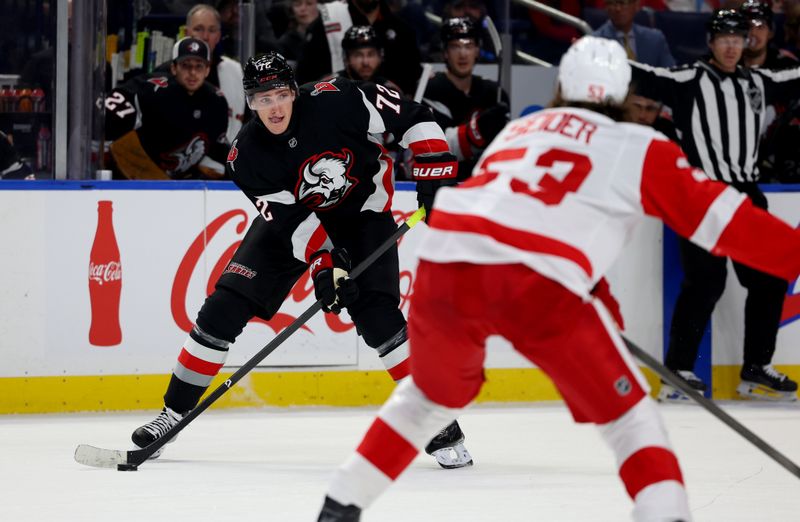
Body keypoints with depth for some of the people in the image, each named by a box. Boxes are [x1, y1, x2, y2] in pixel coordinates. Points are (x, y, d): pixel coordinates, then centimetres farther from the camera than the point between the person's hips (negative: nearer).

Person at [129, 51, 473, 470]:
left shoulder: (335, 101, -28)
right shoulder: (246, 155, -20)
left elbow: (411, 117, -20)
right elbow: (288, 219, -23)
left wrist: (436, 172, -27)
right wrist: (323, 264, -37)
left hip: (361, 208, -3)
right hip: (291, 215, 3)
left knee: (377, 316, -21)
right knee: (224, 306, -7)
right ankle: (174, 412, 7)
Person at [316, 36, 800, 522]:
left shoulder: (519, 128, 31)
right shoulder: (638, 148, 15)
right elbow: (718, 214, 9)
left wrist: (596, 305, 44)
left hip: (445, 262, 5)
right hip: (539, 287, -5)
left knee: (433, 394, 31)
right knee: (628, 415, 10)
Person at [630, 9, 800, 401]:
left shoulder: (757, 83, 13)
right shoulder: (689, 81, -5)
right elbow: (645, 78, -17)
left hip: (746, 194, 7)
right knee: (706, 282, -13)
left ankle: (756, 369, 18)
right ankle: (677, 371, -9)